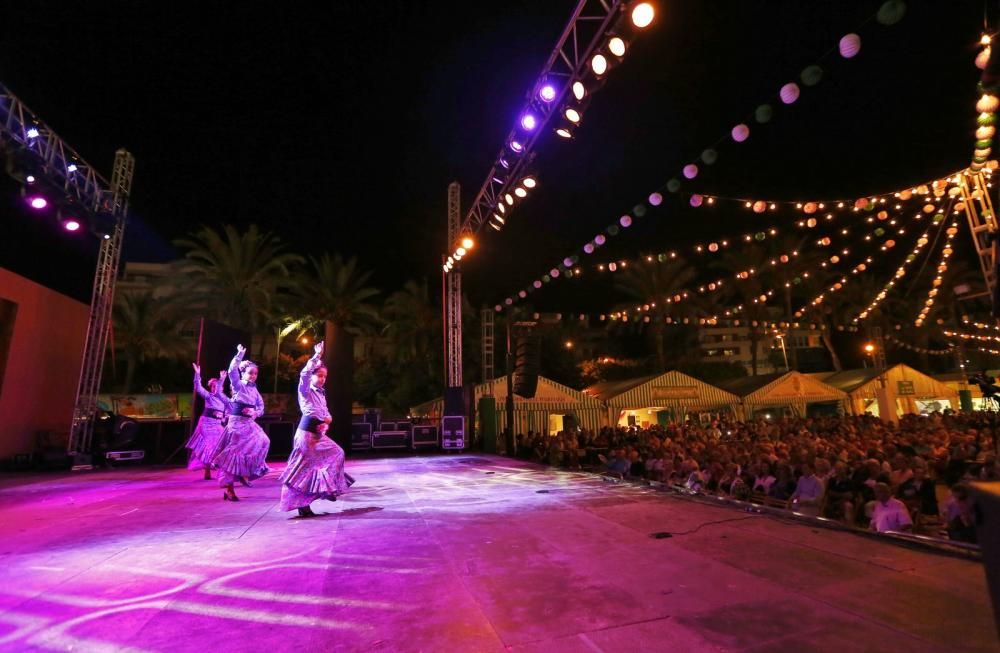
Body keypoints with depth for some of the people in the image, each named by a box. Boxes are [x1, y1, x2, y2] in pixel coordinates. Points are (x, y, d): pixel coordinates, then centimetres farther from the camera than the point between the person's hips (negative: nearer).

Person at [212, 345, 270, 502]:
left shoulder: (254, 389, 11)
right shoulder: (238, 385, -6)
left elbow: (261, 407, 12)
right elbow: (232, 371, -25)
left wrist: (254, 412, -9)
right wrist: (239, 355, -28)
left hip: (249, 424, 6)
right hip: (236, 423, -6)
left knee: (262, 443, -7)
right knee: (234, 453, -3)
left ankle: (244, 473, 12)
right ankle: (228, 488, 7)